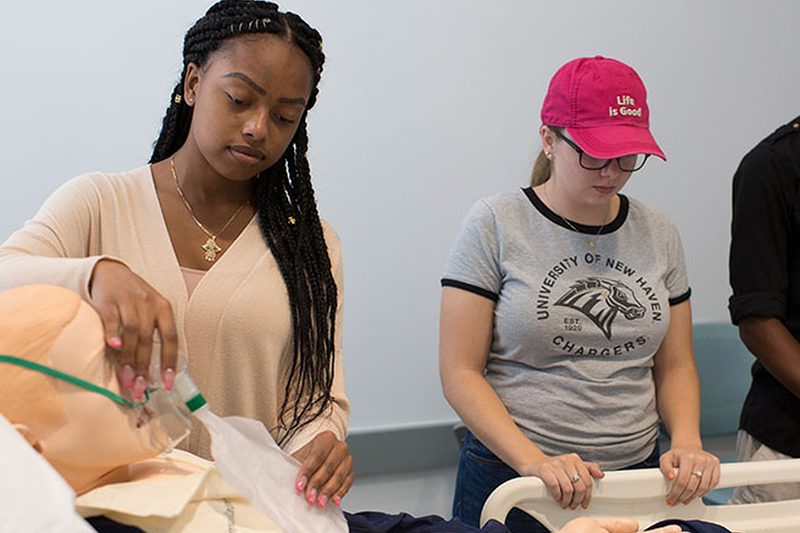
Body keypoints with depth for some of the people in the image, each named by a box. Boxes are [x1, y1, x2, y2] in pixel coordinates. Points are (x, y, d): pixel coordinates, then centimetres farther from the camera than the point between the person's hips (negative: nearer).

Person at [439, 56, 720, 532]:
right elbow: (460, 372, -11)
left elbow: (675, 365, 11)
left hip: (638, 471, 4)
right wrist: (534, 462, -22)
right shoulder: (494, 225, -8)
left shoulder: (658, 233, 5)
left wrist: (687, 441, -7)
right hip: (510, 476, -4)